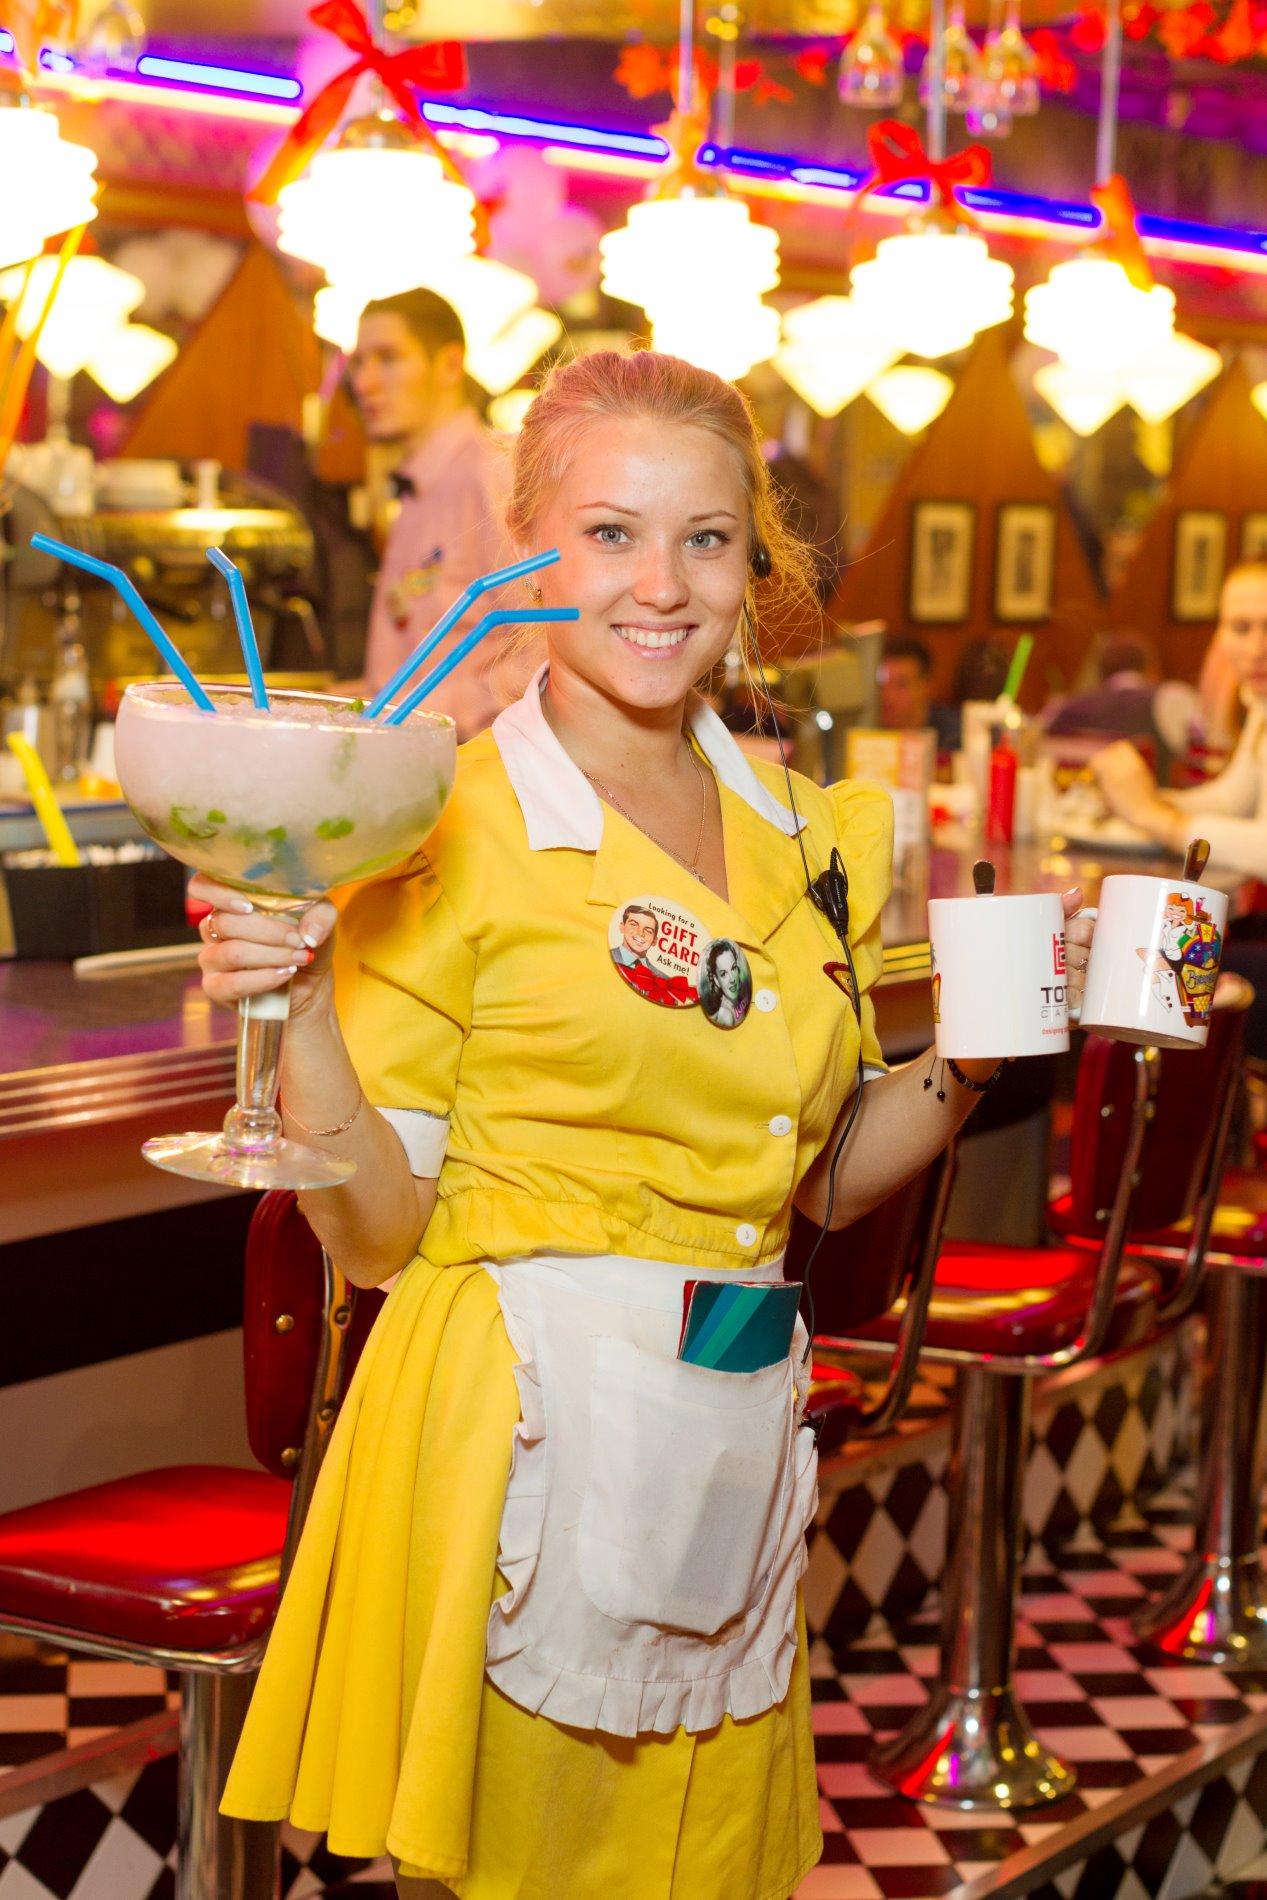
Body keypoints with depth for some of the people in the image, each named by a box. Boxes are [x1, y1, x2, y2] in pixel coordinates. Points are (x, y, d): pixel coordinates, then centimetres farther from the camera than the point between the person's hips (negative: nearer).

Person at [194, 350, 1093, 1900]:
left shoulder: (806, 839, 7)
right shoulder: (445, 827, -10)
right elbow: (377, 1231, -10)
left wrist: (977, 1053, 2)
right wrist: (295, 1005, -24)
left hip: (738, 1437, 6)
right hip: (522, 1422, -5)